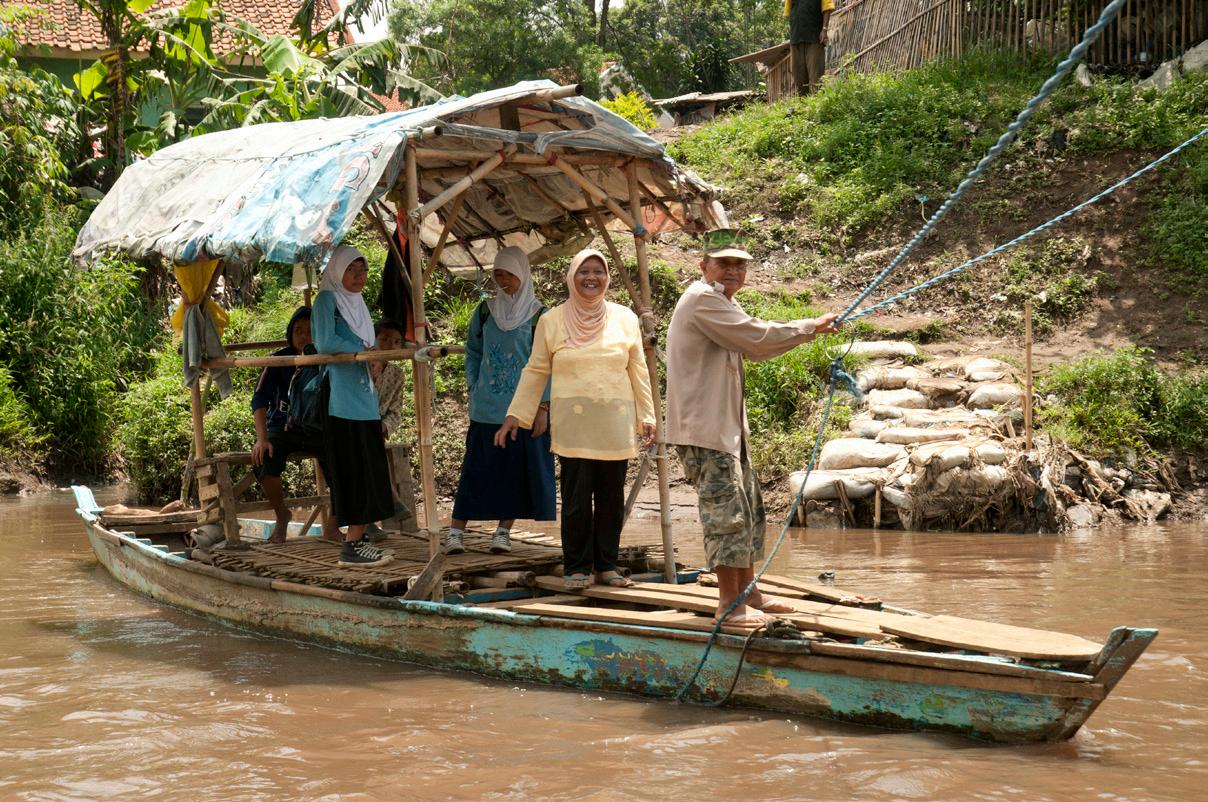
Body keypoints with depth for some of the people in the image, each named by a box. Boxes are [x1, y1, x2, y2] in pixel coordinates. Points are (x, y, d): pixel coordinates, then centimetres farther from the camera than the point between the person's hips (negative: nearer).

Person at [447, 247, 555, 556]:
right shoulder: (485, 311, 8)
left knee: (517, 470, 3)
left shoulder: (539, 316, -1)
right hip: (486, 409, 2)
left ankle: (504, 531, 12)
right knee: (477, 469, 0)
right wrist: (473, 388, 5)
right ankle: (456, 531, 0)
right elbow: (473, 352, 16)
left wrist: (543, 407, -8)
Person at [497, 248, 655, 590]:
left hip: (615, 424, 2)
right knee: (577, 497, -5)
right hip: (572, 423, -2)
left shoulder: (625, 319, 10)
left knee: (611, 497, 3)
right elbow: (535, 371, 10)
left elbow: (638, 371, 14)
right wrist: (515, 414, 6)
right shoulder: (552, 321, 6)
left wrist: (647, 417, 11)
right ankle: (577, 567, 4)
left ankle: (606, 565, 13)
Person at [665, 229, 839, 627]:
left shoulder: (725, 303, 20)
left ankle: (748, 591, 26)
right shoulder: (702, 299, -15)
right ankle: (730, 603, -3)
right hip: (704, 428, -11)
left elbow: (754, 346, 22)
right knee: (726, 510, -9)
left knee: (748, 508, 16)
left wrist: (810, 330, 11)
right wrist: (811, 327, -7)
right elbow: (757, 338, -18)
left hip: (727, 426, 11)